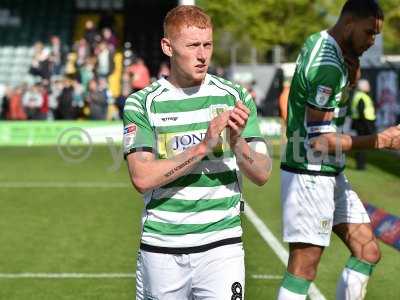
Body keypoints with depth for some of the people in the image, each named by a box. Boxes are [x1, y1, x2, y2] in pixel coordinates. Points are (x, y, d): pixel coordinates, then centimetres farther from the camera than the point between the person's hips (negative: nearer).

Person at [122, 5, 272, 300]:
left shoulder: (236, 97, 3)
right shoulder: (141, 103, -1)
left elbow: (262, 174, 0)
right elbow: (142, 178, -13)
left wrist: (237, 141, -19)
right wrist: (203, 146, -20)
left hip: (220, 245, 0)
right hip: (160, 248, 0)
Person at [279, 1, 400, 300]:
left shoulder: (317, 42, 8)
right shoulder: (328, 66, -21)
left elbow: (349, 82, 27)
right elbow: (319, 140, -22)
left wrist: (353, 64, 4)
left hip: (332, 175, 10)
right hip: (310, 176, -10)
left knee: (368, 252, 10)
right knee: (303, 270, -6)